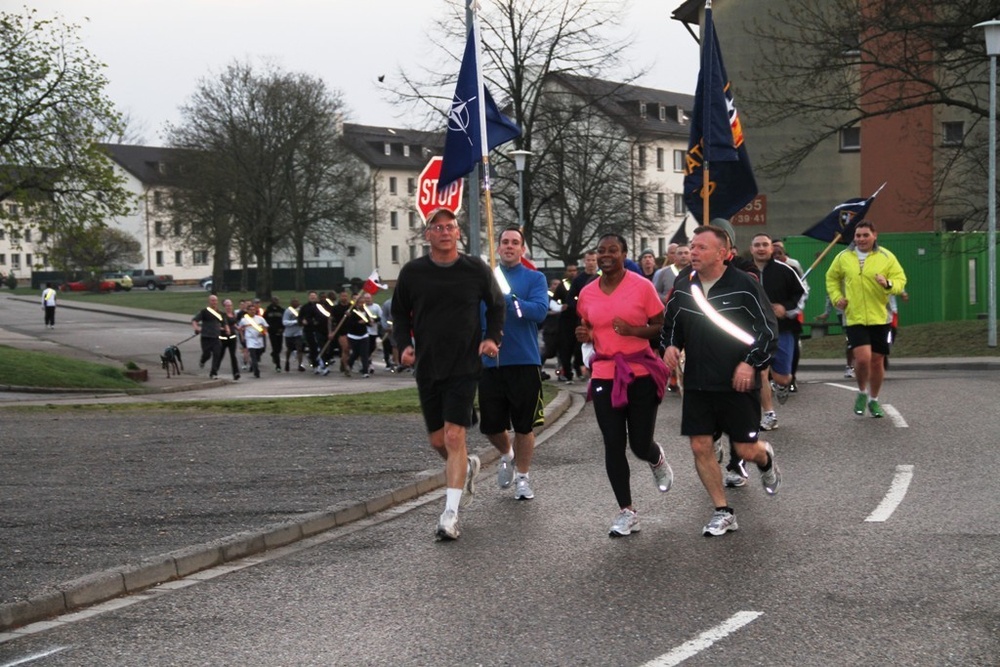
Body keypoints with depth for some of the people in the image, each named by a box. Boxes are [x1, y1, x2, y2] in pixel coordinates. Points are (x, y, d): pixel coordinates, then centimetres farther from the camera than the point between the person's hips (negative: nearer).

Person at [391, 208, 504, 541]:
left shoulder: (476, 269, -1)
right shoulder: (412, 272, 1)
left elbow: (496, 305, 12)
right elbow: (400, 314, 12)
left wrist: (491, 338, -4)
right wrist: (404, 344, -5)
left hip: (464, 366, -3)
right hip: (427, 367, 3)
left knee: (454, 438, -13)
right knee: (437, 441, 11)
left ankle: (450, 513, -12)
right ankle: (468, 466, 44)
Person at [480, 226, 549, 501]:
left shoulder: (534, 279, 1)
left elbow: (540, 311, -16)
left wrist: (507, 299, -25)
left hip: (524, 361, -2)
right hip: (490, 362, 2)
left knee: (524, 424, 4)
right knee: (490, 425, 4)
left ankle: (522, 476, 21)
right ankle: (506, 455, 35)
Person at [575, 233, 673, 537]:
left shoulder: (642, 286, -5)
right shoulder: (587, 293, 5)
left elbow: (661, 327, -2)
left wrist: (633, 330, -19)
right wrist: (584, 336, -3)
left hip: (641, 372, -3)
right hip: (604, 375, 3)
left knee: (640, 444, -2)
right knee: (613, 445, -1)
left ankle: (658, 460, 37)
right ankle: (627, 511, 10)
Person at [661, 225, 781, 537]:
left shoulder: (744, 285, -10)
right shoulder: (683, 287, 5)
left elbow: (769, 329, -7)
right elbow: (671, 325, 21)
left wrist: (751, 362, -15)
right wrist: (670, 346, 1)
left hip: (738, 383, -4)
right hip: (697, 383, 5)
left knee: (746, 450, -1)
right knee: (700, 447, -2)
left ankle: (766, 459, 38)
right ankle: (723, 512, 11)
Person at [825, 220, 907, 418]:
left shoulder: (886, 257, 1)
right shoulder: (843, 257, 5)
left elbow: (901, 280, 0)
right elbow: (831, 278, 20)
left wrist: (888, 284, -22)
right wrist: (836, 297, 4)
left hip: (879, 318, 1)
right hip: (854, 318, -1)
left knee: (877, 360, 7)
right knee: (862, 357, -16)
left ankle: (874, 400, 26)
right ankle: (862, 392, 11)